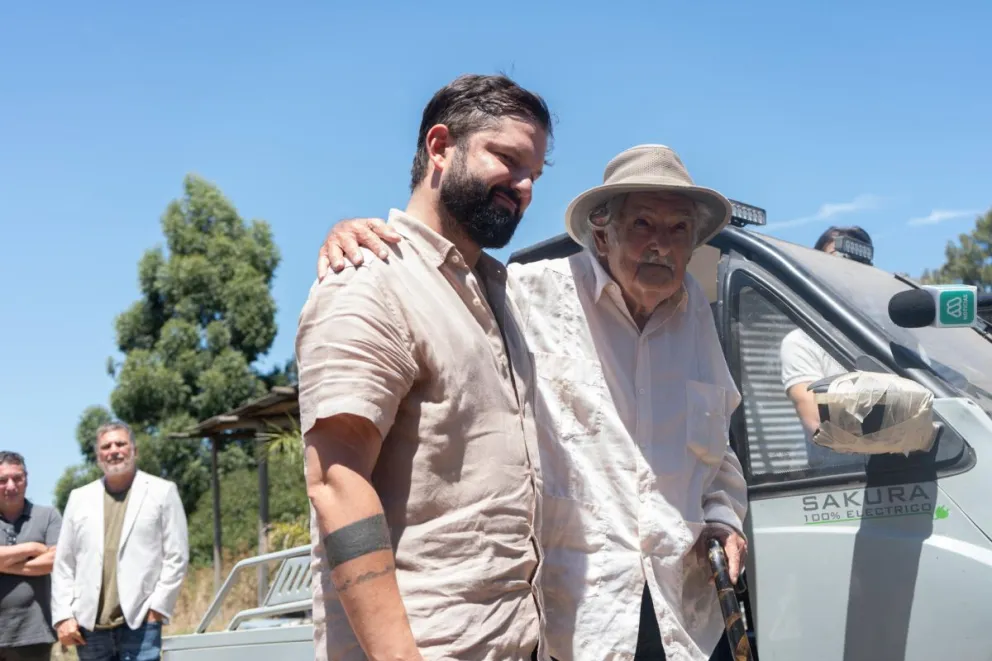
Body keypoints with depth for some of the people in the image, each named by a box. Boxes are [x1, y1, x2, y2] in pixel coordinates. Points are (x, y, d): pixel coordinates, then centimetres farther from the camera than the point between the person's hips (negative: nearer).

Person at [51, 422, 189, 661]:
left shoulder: (162, 492, 4)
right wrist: (63, 616, 3)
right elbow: (63, 564, 12)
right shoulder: (80, 498, 14)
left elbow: (176, 557, 0)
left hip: (140, 622, -4)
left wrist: (157, 608, -7)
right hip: (90, 624, 4)